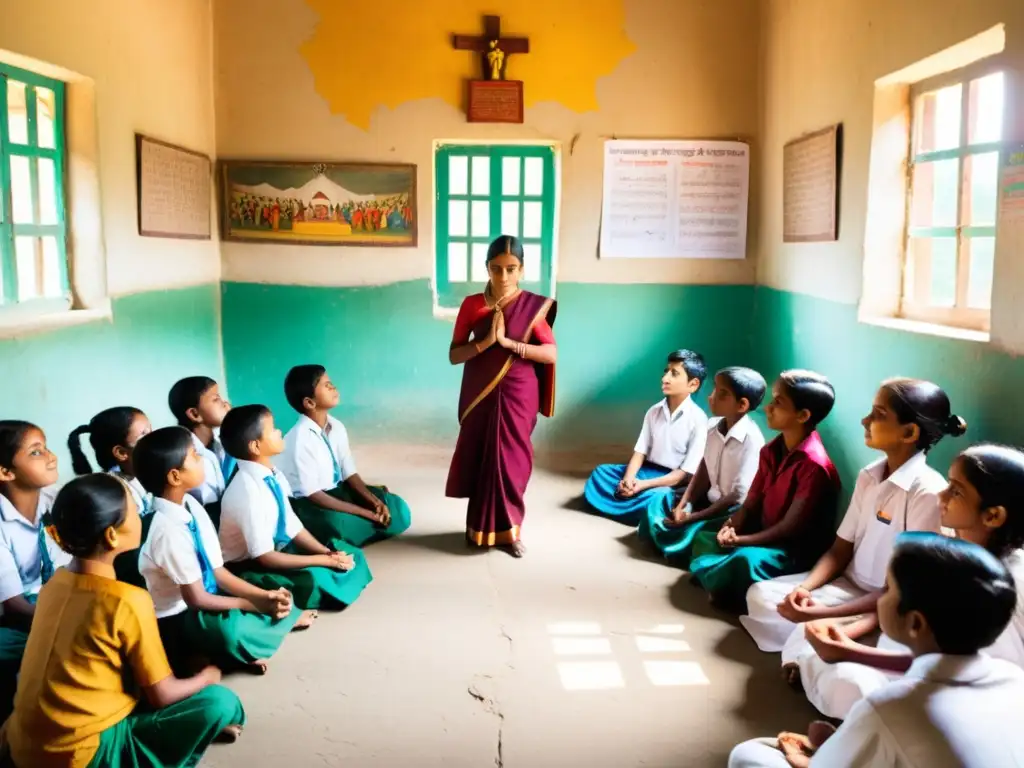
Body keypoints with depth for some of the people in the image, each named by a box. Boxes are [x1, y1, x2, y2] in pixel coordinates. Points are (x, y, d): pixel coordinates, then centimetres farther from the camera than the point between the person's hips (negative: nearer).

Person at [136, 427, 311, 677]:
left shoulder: (192, 505, -4)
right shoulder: (169, 529, -27)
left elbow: (218, 571, -1)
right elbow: (196, 599, -21)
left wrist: (265, 596, -13)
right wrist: (254, 604, -18)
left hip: (206, 597, 7)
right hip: (178, 619, -7)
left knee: (276, 599, -3)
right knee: (229, 631, -34)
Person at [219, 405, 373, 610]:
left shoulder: (273, 476, -4)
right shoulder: (248, 491, -28)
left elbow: (293, 526, 4)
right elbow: (265, 557, -26)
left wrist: (327, 552, -10)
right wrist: (323, 560, -22)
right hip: (248, 567, -8)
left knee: (351, 556, 1)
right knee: (313, 579, -33)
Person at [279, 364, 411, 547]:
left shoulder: (337, 427, -1)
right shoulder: (300, 438, -24)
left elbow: (349, 473, 3)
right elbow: (312, 493, -25)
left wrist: (374, 501, -16)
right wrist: (367, 513, -25)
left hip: (337, 491, 7)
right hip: (305, 502, -7)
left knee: (398, 509, -6)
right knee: (335, 525, -40)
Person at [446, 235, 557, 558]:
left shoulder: (533, 306, -4)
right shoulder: (472, 304, -1)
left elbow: (551, 353, -10)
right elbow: (453, 355, -2)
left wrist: (508, 342, -19)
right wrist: (486, 341, -18)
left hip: (517, 396, -1)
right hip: (480, 395, 1)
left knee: (511, 460, 4)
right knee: (479, 458, 7)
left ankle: (508, 529, 19)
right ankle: (479, 527, 23)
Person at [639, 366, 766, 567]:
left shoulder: (751, 440, -25)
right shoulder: (713, 426, -2)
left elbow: (739, 498, -25)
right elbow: (703, 472, 5)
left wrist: (692, 518, -22)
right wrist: (682, 506, -9)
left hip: (733, 513, -8)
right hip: (710, 499, 8)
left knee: (691, 531, -24)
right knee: (658, 504, 1)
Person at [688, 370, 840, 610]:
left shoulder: (814, 465, -23)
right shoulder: (771, 451, 3)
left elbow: (791, 528, -22)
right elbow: (751, 503, 5)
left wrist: (740, 540, -22)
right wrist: (730, 528, -15)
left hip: (797, 551, -8)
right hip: (764, 534, 8)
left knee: (746, 560, -33)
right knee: (704, 537, 2)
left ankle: (723, 589, -6)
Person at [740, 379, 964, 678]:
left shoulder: (928, 493, -22)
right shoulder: (868, 476, 1)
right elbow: (840, 550, 6)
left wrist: (824, 613, -27)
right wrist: (804, 587, -14)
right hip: (848, 584, 7)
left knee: (812, 630, -29)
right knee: (759, 596, -6)